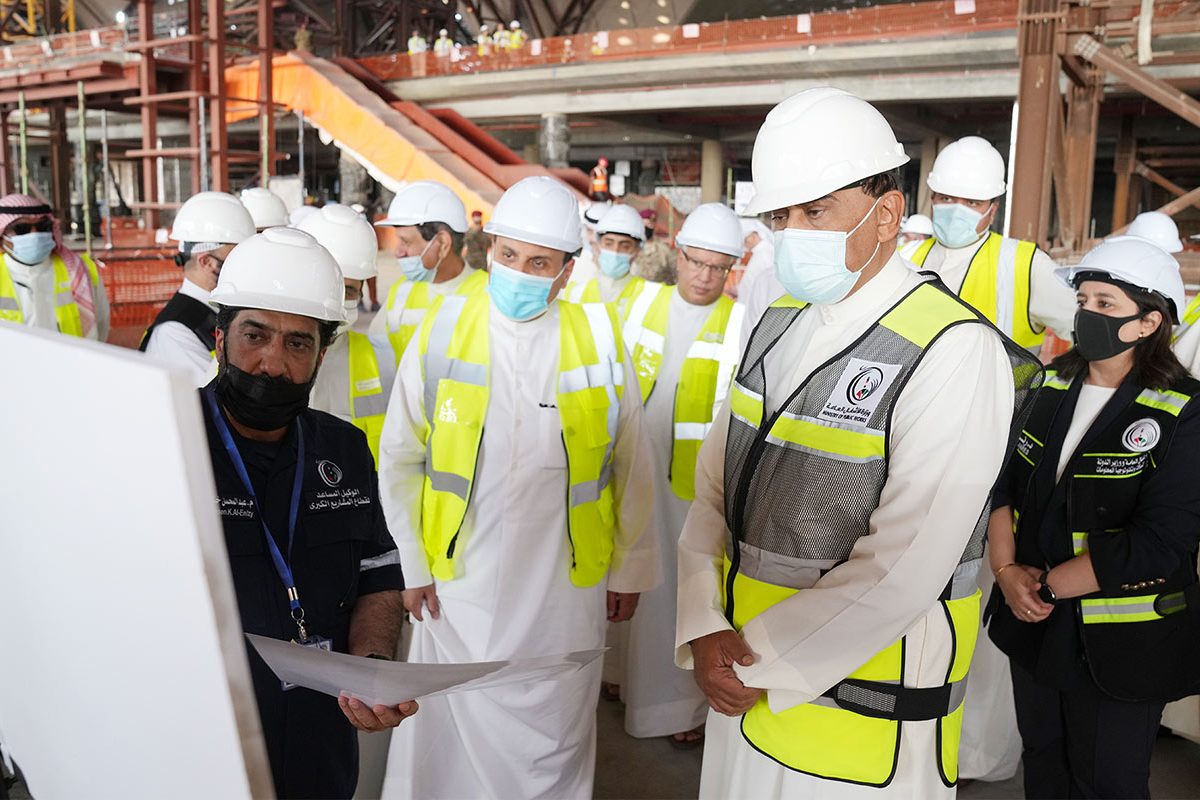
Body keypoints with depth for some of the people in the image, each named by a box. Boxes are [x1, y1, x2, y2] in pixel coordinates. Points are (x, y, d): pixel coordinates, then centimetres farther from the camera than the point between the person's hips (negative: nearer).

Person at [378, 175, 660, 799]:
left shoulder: (598, 338, -3)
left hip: (567, 592, 0)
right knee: (455, 739, 12)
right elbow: (399, 460, 3)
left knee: (553, 745, 15)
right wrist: (411, 567, 2)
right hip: (458, 589, 0)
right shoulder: (443, 331, -4)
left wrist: (630, 570, 9)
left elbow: (633, 466, 5)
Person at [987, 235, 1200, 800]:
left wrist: (1046, 584, -18)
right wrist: (1007, 571, -12)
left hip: (1119, 645, -5)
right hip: (1034, 626, 5)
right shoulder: (1051, 386, 3)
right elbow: (1005, 483, 2)